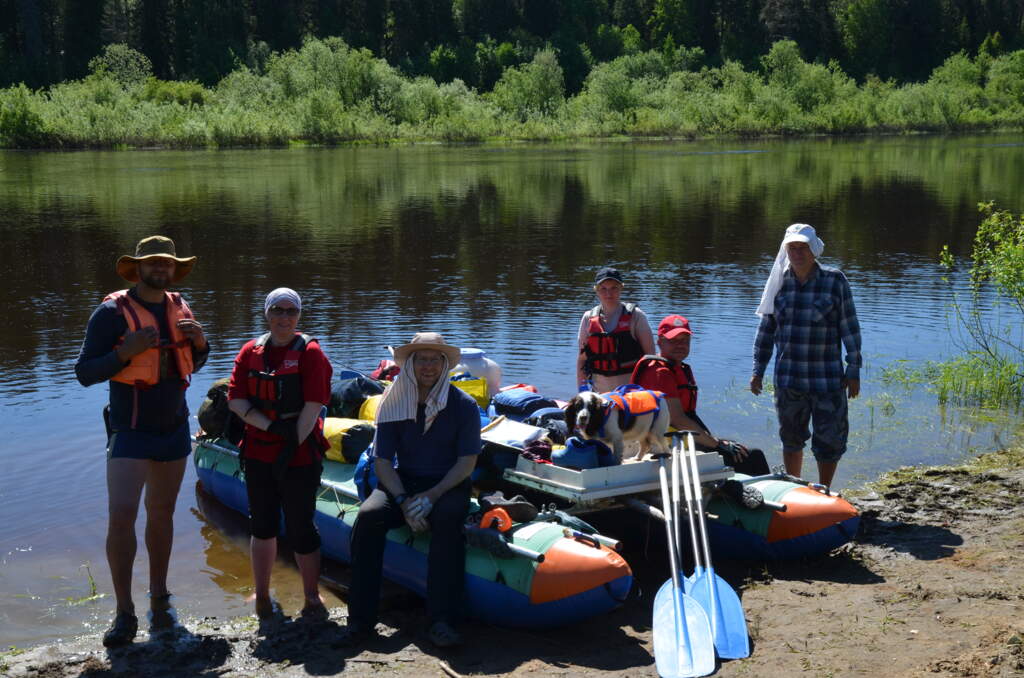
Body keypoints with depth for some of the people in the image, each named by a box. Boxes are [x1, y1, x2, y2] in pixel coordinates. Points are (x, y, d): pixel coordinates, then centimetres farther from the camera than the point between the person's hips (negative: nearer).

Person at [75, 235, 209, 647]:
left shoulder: (178, 308, 7)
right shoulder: (113, 312, -11)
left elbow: (193, 364, 19)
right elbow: (85, 373, -12)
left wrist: (200, 341, -3)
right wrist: (126, 351, -26)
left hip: (173, 430, 5)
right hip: (131, 432, -5)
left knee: (162, 513, 13)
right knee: (121, 516, -14)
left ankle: (159, 600, 25)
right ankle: (124, 613, -4)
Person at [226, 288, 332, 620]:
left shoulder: (309, 352, -5)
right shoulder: (250, 352, 7)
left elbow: (313, 405, -11)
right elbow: (235, 400, -1)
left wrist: (293, 444, -16)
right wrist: (272, 426, -14)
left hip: (300, 455, -4)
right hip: (259, 452, 4)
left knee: (300, 528, 1)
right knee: (263, 525, 14)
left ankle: (312, 598, 17)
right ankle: (262, 596, 29)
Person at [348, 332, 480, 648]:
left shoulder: (463, 406, -2)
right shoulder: (393, 405, 3)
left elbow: (466, 463, -5)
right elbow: (382, 461, 0)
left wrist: (431, 496, -18)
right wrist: (403, 501, -16)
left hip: (447, 485, -2)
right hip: (402, 483, 2)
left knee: (448, 519, -35)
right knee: (369, 516, -27)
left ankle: (441, 621, -36)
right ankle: (361, 617, -22)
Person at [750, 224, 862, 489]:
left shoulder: (834, 281, -5)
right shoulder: (779, 282, 4)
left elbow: (850, 328, -2)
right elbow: (766, 330, 11)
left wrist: (853, 372, -4)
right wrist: (758, 370, 9)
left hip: (828, 379, -3)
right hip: (788, 379, 3)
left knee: (829, 441, 1)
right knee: (791, 439, 13)